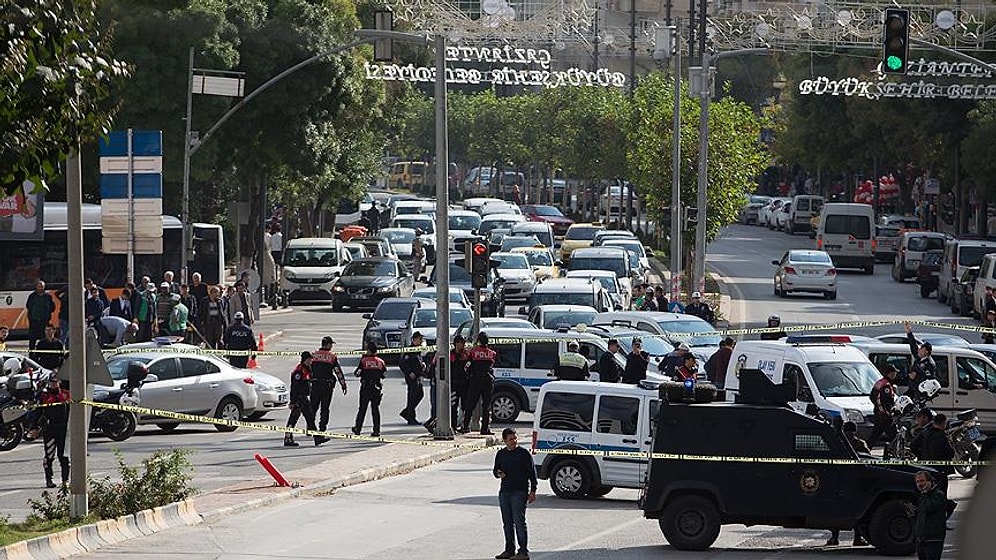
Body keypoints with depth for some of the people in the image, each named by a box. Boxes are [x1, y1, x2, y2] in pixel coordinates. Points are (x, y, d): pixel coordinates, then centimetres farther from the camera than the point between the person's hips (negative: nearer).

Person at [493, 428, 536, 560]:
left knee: (519, 522, -9)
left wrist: (532, 491, -8)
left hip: (519, 492, -6)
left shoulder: (523, 453, -4)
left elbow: (532, 473, -3)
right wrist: (498, 473, -2)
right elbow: (495, 470, 23)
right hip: (504, 492, 6)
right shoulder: (501, 454, 12)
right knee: (507, 523, 10)